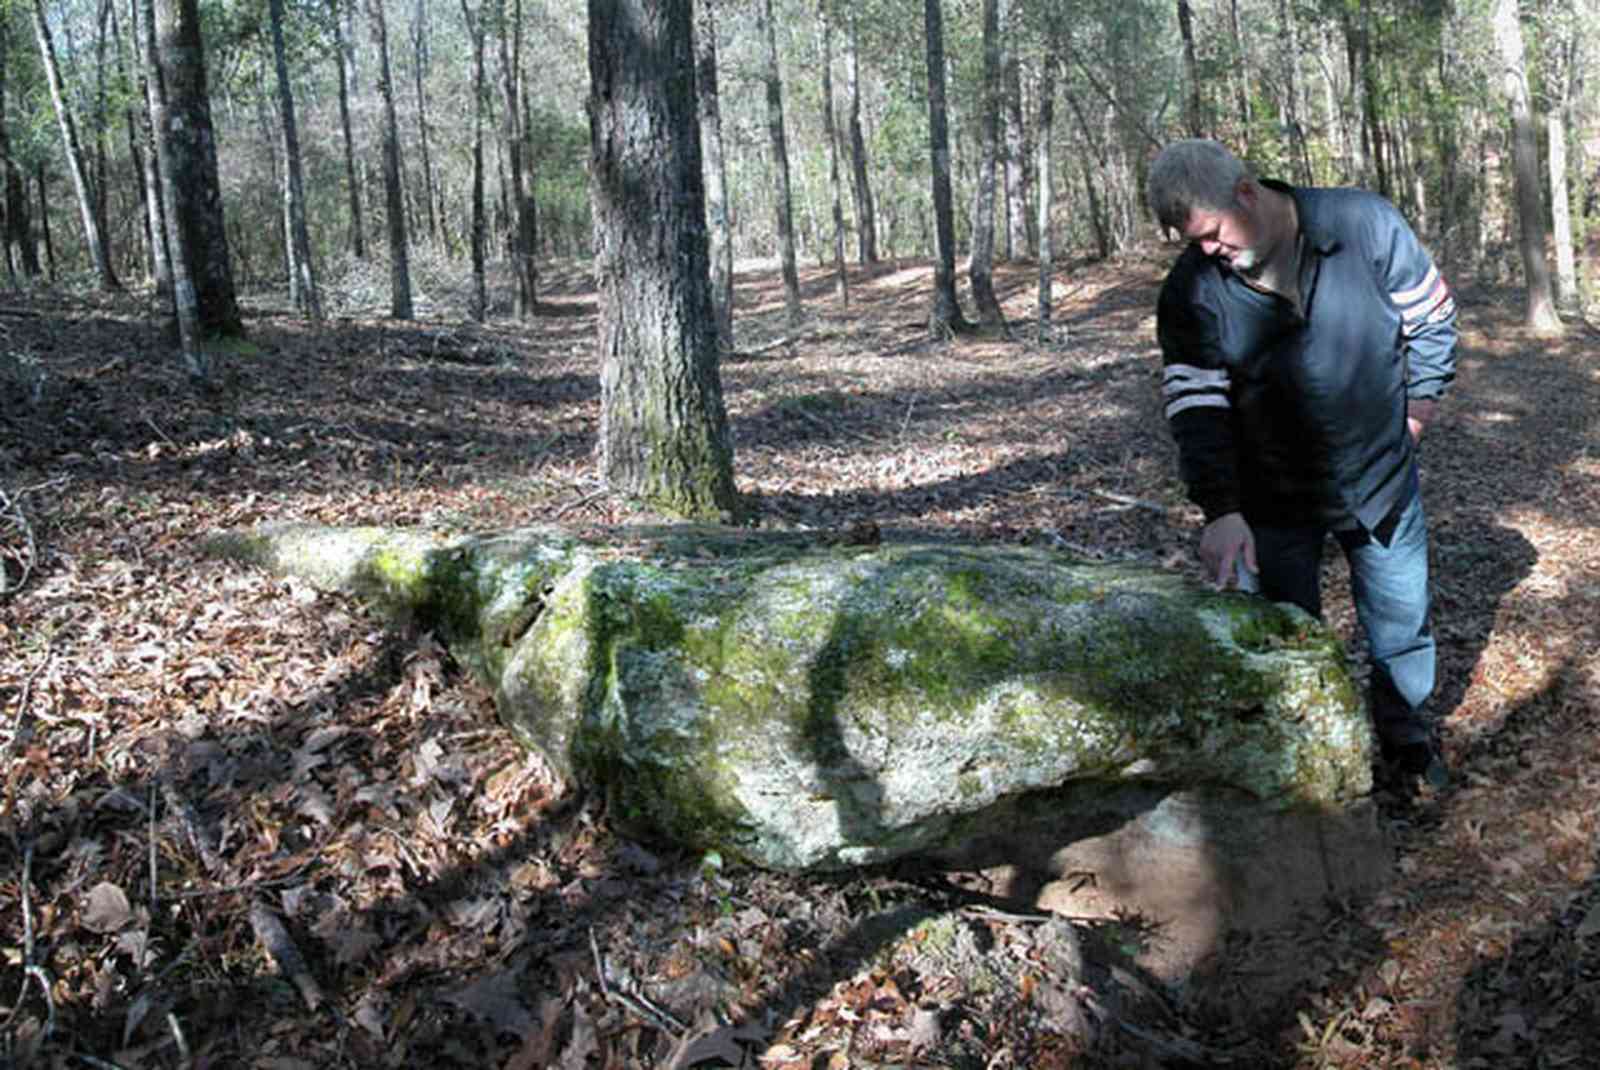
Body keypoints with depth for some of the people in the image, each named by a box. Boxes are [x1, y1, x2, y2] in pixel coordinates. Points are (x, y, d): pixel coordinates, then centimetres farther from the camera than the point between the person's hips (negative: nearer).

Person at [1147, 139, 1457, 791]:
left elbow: (1432, 318, 1)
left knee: (1401, 624, 15)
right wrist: (1221, 511, -27)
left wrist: (1416, 409, 1)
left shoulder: (1367, 226, -14)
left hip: (1380, 476, 1)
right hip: (1273, 500, 0)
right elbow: (1195, 407, -17)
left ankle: (1406, 740, 38)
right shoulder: (1191, 292, -14)